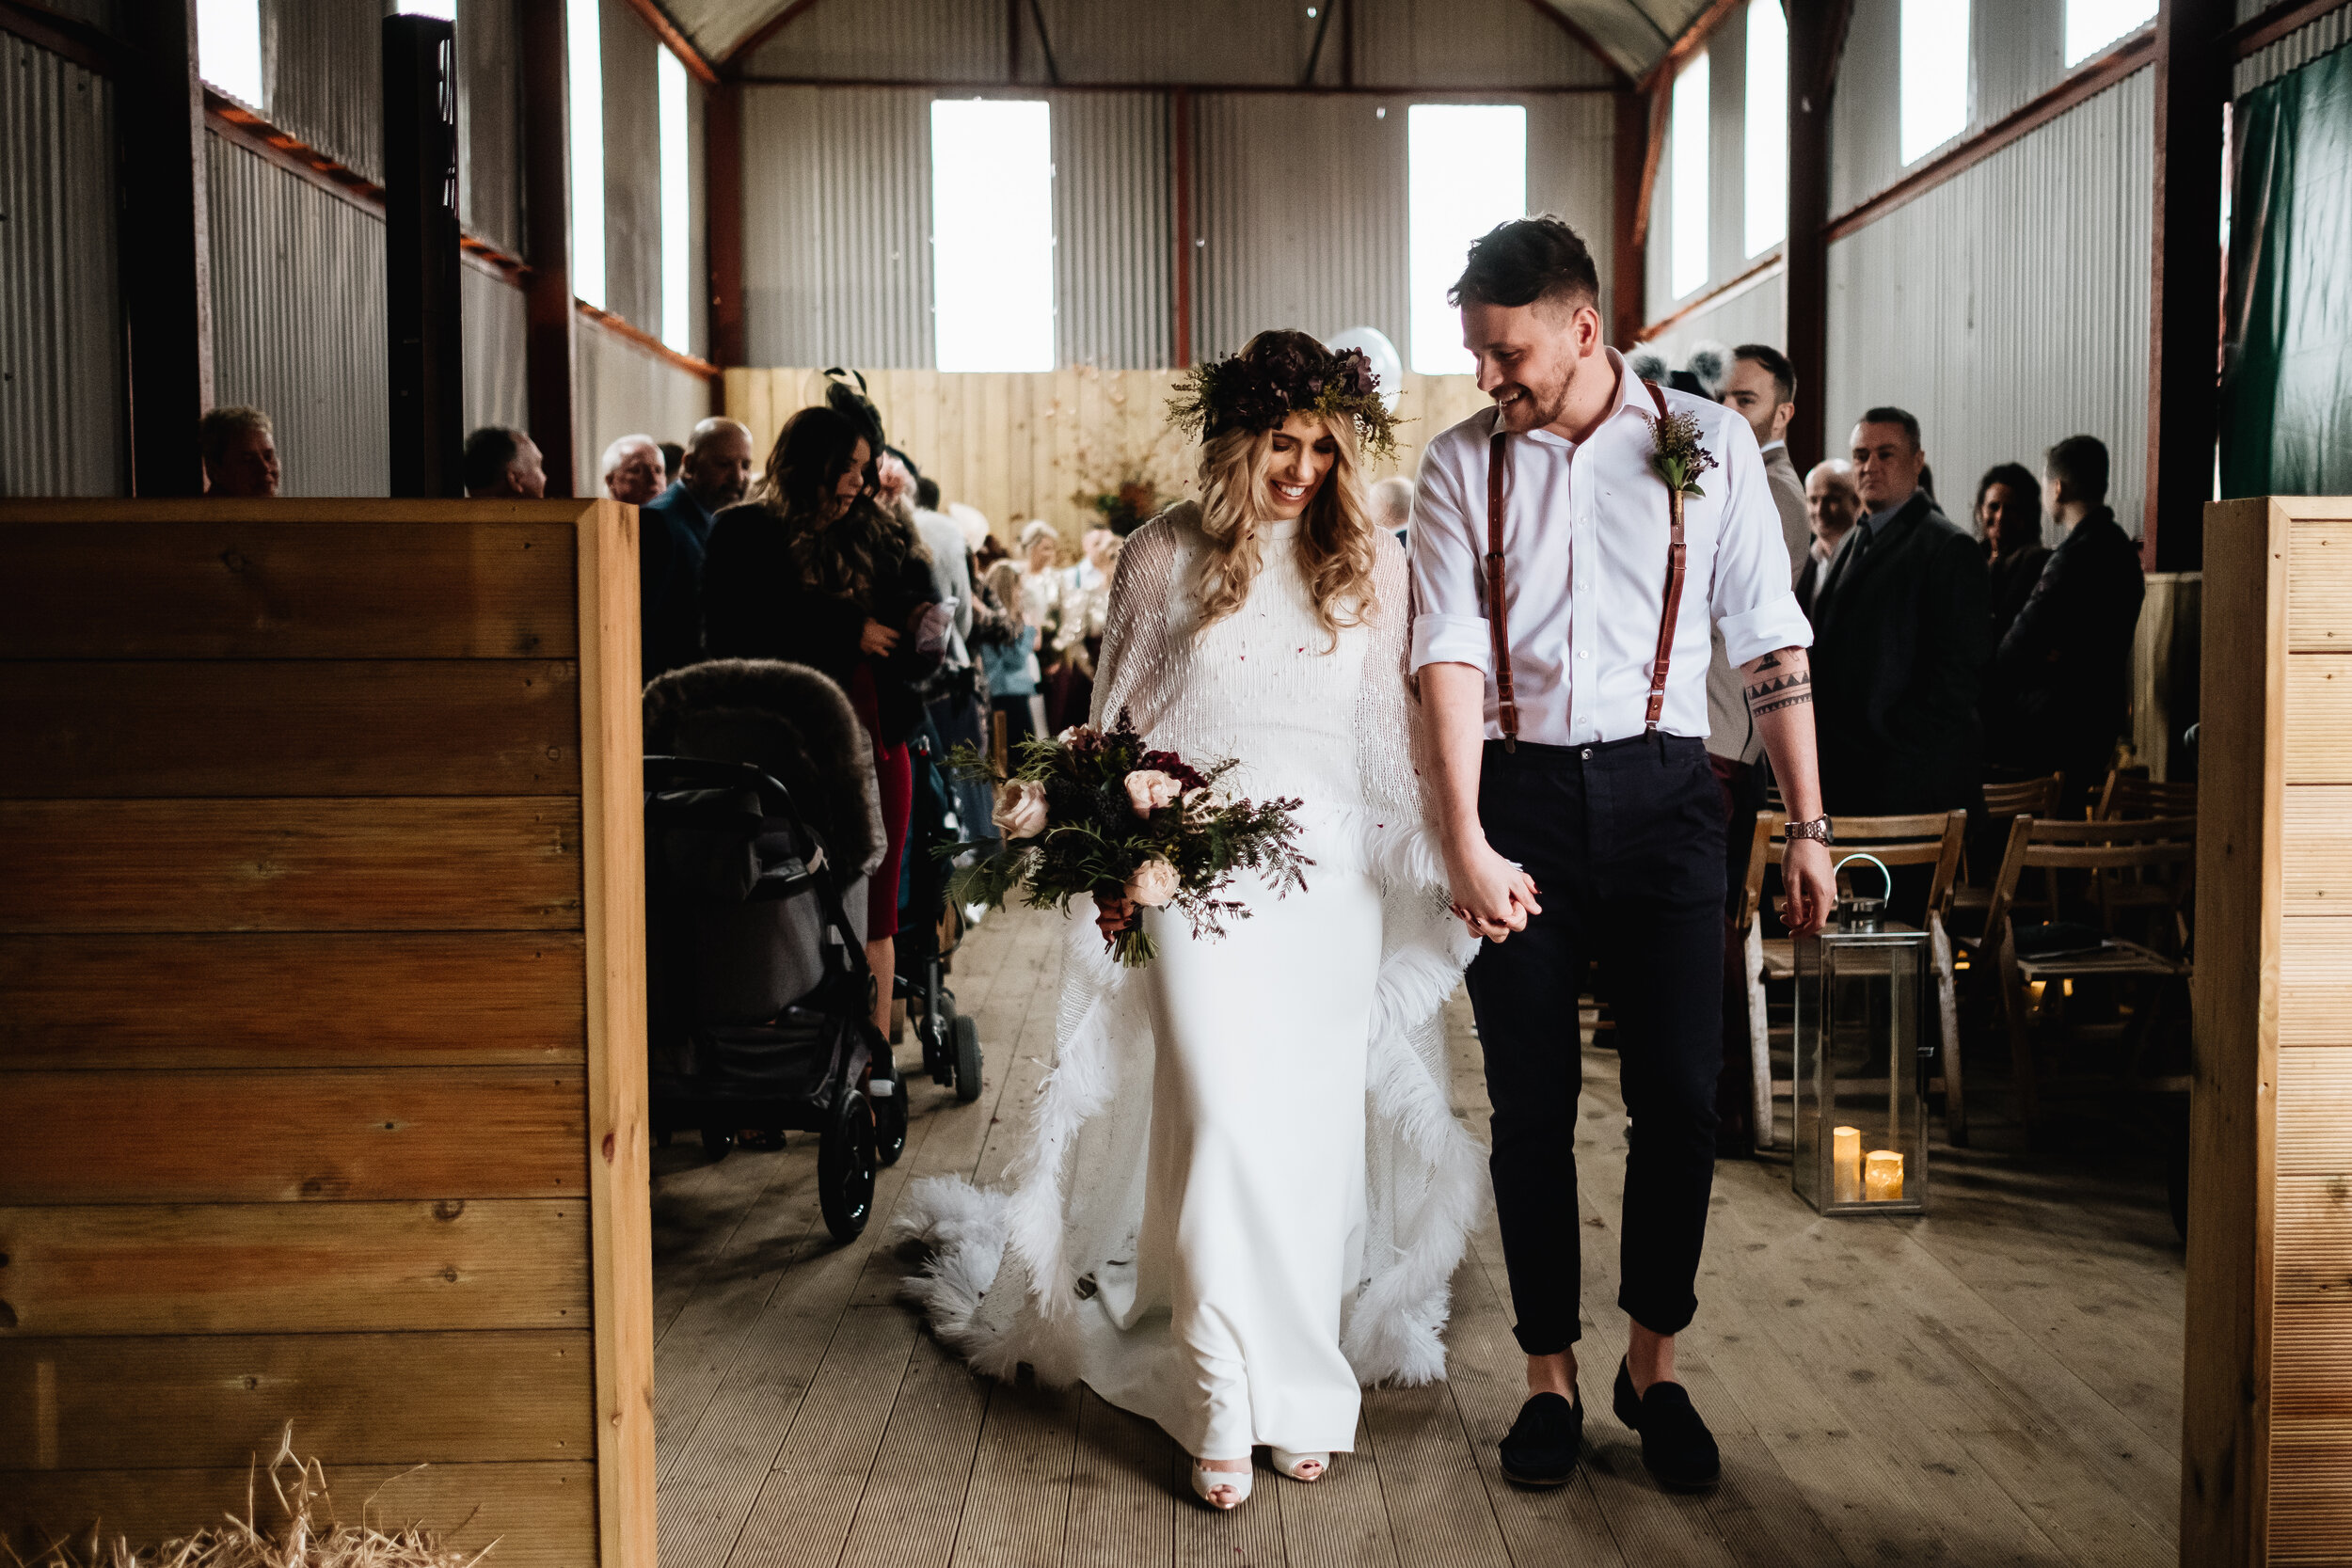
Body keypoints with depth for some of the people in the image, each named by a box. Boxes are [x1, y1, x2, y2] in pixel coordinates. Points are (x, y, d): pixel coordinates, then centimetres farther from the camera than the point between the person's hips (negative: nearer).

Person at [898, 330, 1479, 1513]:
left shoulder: (1373, 562, 7)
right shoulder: (1163, 556, 3)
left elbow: (1403, 728, 10)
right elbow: (1116, 724, 9)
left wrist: (1422, 868, 4)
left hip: (1333, 873, 2)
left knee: (1314, 1125, 4)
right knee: (1222, 1115, -10)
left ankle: (1301, 1387, 19)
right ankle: (1228, 1406, -1)